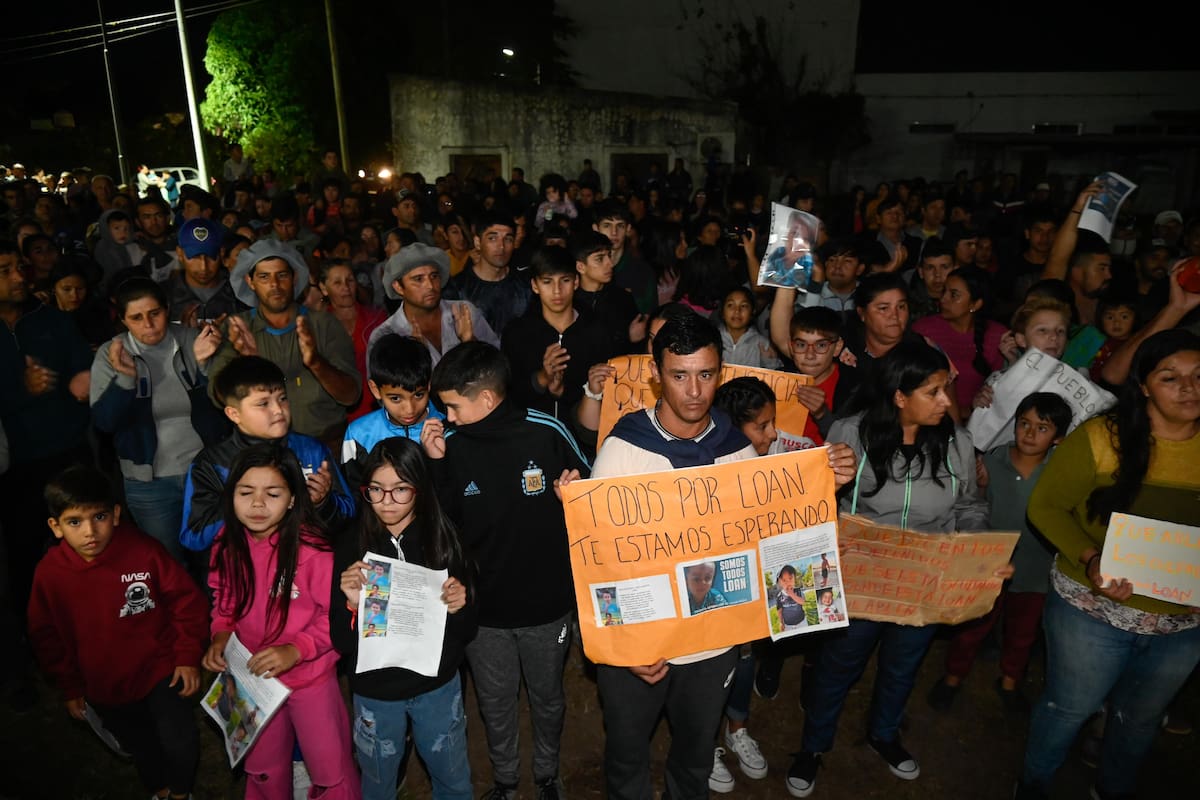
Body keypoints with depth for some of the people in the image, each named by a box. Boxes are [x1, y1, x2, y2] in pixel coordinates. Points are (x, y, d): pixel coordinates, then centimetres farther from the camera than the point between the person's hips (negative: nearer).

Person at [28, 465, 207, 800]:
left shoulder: (144, 552, -22)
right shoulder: (49, 573, -14)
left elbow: (187, 600, -11)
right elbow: (46, 636, 1)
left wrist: (188, 655, -10)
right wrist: (69, 687, 5)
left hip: (159, 670, -3)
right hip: (104, 688, 3)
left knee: (180, 743, -10)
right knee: (141, 749, 21)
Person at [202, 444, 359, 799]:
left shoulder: (312, 550, -28)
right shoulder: (228, 545, -10)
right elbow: (224, 599, 6)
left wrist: (296, 650, -31)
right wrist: (221, 634, -12)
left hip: (310, 679, -5)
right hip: (253, 676, 5)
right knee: (262, 769, 29)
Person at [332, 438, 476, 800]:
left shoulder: (444, 540, -11)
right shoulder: (351, 547, -13)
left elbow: (466, 633, -4)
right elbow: (340, 643, -9)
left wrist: (459, 609, -25)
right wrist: (352, 604, -28)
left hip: (438, 685, 1)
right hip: (375, 690, 0)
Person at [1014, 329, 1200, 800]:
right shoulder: (1102, 437, -17)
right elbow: (1046, 505, -11)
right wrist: (1090, 561, -25)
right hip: (1093, 608, -3)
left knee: (1141, 717, 26)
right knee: (1070, 708, 16)